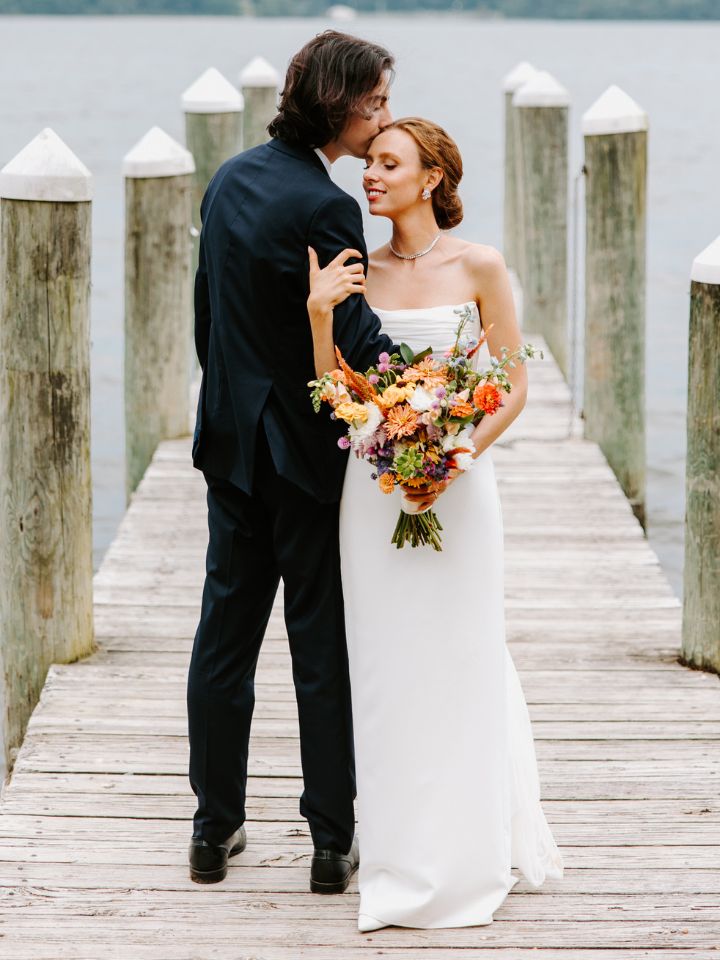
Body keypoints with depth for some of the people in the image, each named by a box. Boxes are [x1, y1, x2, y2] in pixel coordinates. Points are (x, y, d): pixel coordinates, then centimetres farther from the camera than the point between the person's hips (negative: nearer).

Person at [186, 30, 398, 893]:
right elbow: (357, 339, -22)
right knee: (324, 645, 3)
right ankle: (333, 844, 11)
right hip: (306, 454, -7)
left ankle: (214, 829, 20)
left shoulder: (230, 180, 5)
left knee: (224, 633, 13)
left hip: (231, 442, 7)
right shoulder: (322, 209, -20)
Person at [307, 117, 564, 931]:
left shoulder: (478, 267, -4)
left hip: (455, 484, -3)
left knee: (456, 662, 4)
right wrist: (319, 315, -12)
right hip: (372, 486, 3)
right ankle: (399, 852, 18)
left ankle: (466, 854, 17)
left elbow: (514, 387, -3)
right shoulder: (357, 273, 5)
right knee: (384, 670, 6)